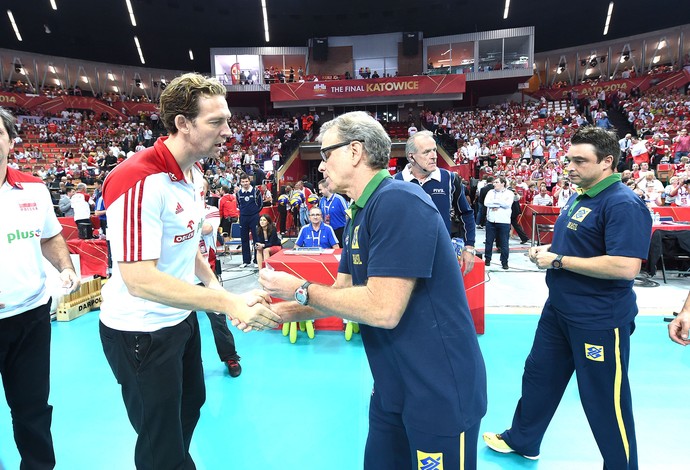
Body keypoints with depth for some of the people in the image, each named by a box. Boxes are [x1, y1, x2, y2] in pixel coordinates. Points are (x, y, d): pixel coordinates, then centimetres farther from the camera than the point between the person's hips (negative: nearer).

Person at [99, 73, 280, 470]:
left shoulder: (195, 173, 2)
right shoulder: (139, 181, -27)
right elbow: (139, 279, -33)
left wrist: (216, 286, -3)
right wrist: (229, 303, -36)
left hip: (181, 317, 9)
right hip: (140, 330, -9)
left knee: (192, 404, 28)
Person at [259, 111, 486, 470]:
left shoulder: (398, 202, -23)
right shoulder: (359, 213, 8)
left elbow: (383, 309, -28)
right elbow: (341, 293, 11)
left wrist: (299, 289, -17)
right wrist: (275, 312, 2)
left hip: (439, 389, -9)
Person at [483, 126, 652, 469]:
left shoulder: (623, 204, -21)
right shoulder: (579, 197, 8)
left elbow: (626, 266, -31)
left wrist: (559, 260, -23)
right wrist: (547, 251, 1)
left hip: (599, 321, -9)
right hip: (559, 310, 10)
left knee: (605, 400, 8)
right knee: (539, 375, 21)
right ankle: (522, 440, 41)